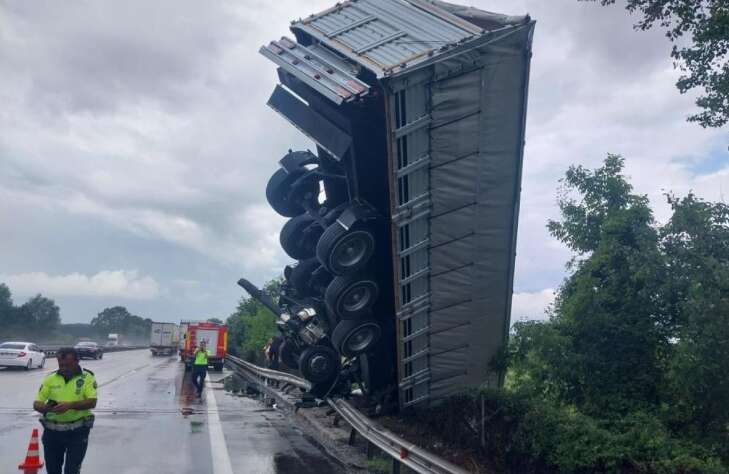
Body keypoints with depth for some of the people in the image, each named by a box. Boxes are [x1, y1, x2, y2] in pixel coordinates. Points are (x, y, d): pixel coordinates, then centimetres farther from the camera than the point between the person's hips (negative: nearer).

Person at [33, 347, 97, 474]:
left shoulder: (87, 377, -6)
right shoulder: (50, 379, 3)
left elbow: (92, 402, -16)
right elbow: (36, 404, 1)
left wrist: (70, 405, -29)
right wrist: (47, 407, -21)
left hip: (77, 431, -4)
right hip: (52, 431, 4)